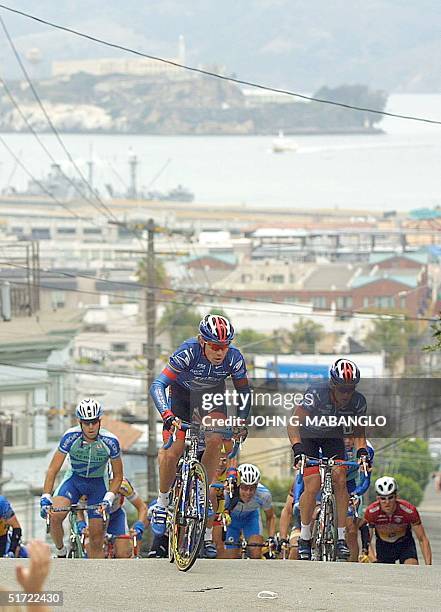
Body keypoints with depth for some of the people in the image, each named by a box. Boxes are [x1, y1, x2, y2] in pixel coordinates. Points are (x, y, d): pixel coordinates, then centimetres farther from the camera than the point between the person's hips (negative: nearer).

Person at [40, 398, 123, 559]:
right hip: (74, 479, 0)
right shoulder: (70, 437, -23)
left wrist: (109, 498, -24)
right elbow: (53, 470, -19)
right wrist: (45, 498, -29)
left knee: (96, 541, -4)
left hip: (98, 484, 0)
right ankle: (61, 552, -1)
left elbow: (118, 476, -9)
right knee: (54, 516, -26)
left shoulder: (110, 441, -22)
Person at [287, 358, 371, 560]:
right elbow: (293, 424, -37)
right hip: (309, 436, -3)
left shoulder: (357, 401, -23)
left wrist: (362, 453, -27)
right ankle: (304, 538, 0)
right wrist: (298, 451, -51)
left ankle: (341, 538, -7)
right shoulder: (316, 394, -35)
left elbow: (358, 433, -8)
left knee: (340, 480, -15)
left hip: (333, 437, 3)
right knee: (313, 486, -16)